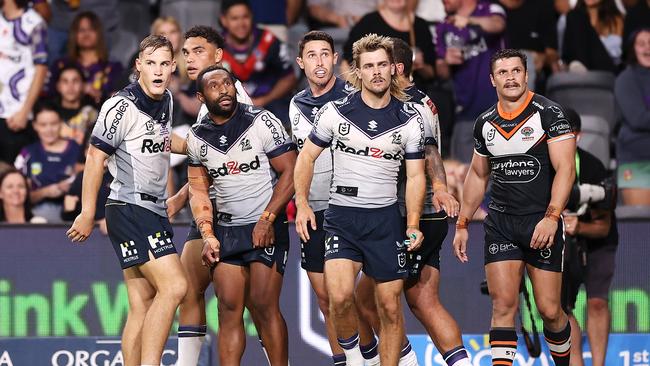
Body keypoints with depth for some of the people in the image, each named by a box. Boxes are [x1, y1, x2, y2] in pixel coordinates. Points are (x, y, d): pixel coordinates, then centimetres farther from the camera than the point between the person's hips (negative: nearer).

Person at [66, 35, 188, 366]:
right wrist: (87, 214, -11)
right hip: (129, 209, -9)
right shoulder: (121, 106, -13)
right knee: (173, 286, -20)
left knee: (143, 306, 4)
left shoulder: (165, 101, 12)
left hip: (153, 211, 9)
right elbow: (95, 156, -11)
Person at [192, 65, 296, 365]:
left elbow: (291, 172, -9)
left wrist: (267, 219, -14)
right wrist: (208, 235, -1)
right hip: (226, 230, 4)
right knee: (229, 309, 0)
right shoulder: (197, 138, 6)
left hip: (266, 229, -4)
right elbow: (199, 190, 12)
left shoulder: (261, 122, -9)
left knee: (264, 306, -10)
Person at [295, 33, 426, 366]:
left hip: (385, 219, 1)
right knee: (340, 297, -20)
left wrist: (413, 225, -7)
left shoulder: (410, 120, 2)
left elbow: (415, 175, 5)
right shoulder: (335, 112, -2)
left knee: (390, 307, 2)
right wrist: (302, 204, -2)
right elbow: (307, 156, 8)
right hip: (341, 217, -1)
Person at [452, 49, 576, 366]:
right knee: (503, 305, -8)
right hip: (500, 223, 4)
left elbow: (565, 168, -13)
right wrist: (462, 224, 20)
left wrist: (551, 217, -23)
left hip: (541, 223, -4)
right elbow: (477, 175, 23)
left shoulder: (548, 113, -6)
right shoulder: (485, 123, 10)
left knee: (549, 310, -1)